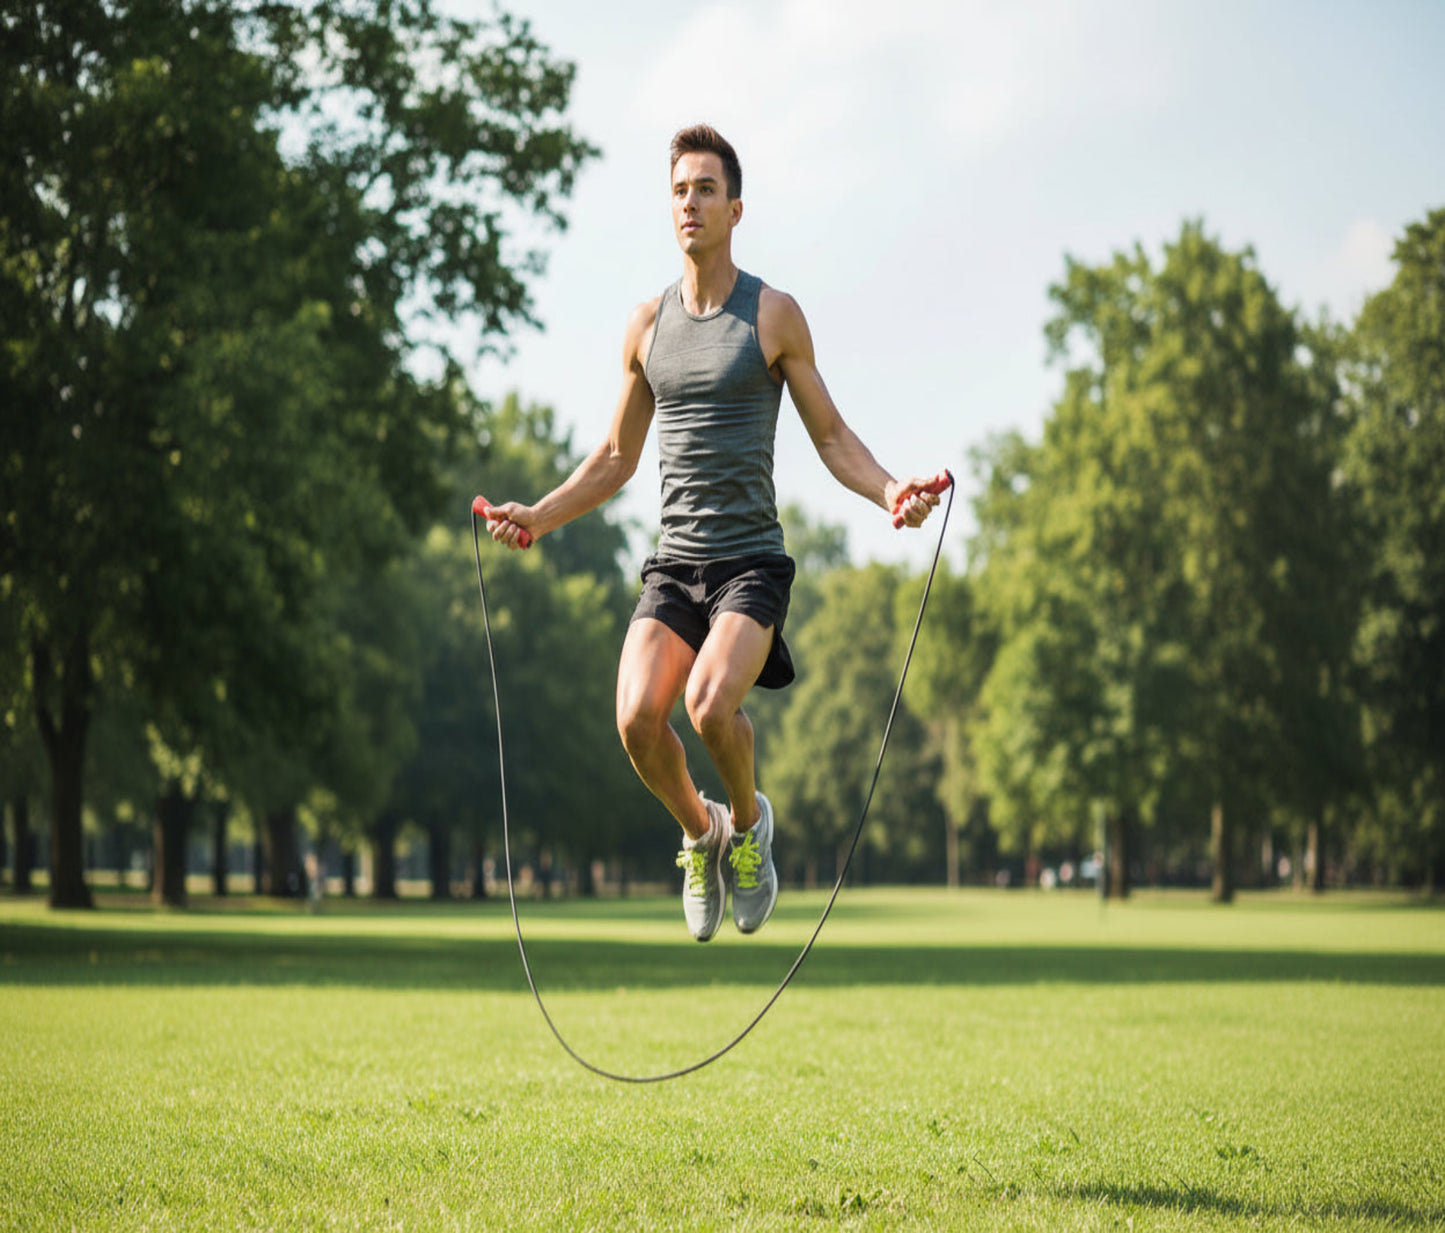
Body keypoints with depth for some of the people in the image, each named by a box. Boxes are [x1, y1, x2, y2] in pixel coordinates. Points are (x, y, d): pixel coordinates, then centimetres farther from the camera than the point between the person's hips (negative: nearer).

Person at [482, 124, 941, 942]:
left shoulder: (775, 315, 2)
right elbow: (616, 459, 21)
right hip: (674, 562, 3)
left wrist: (890, 492, -14)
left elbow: (832, 437, 5)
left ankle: (749, 821, 5)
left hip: (752, 559, -3)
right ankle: (699, 832, 12)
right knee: (638, 719, -19)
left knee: (710, 703, -28)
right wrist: (539, 516, 10)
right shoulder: (648, 324, 12)